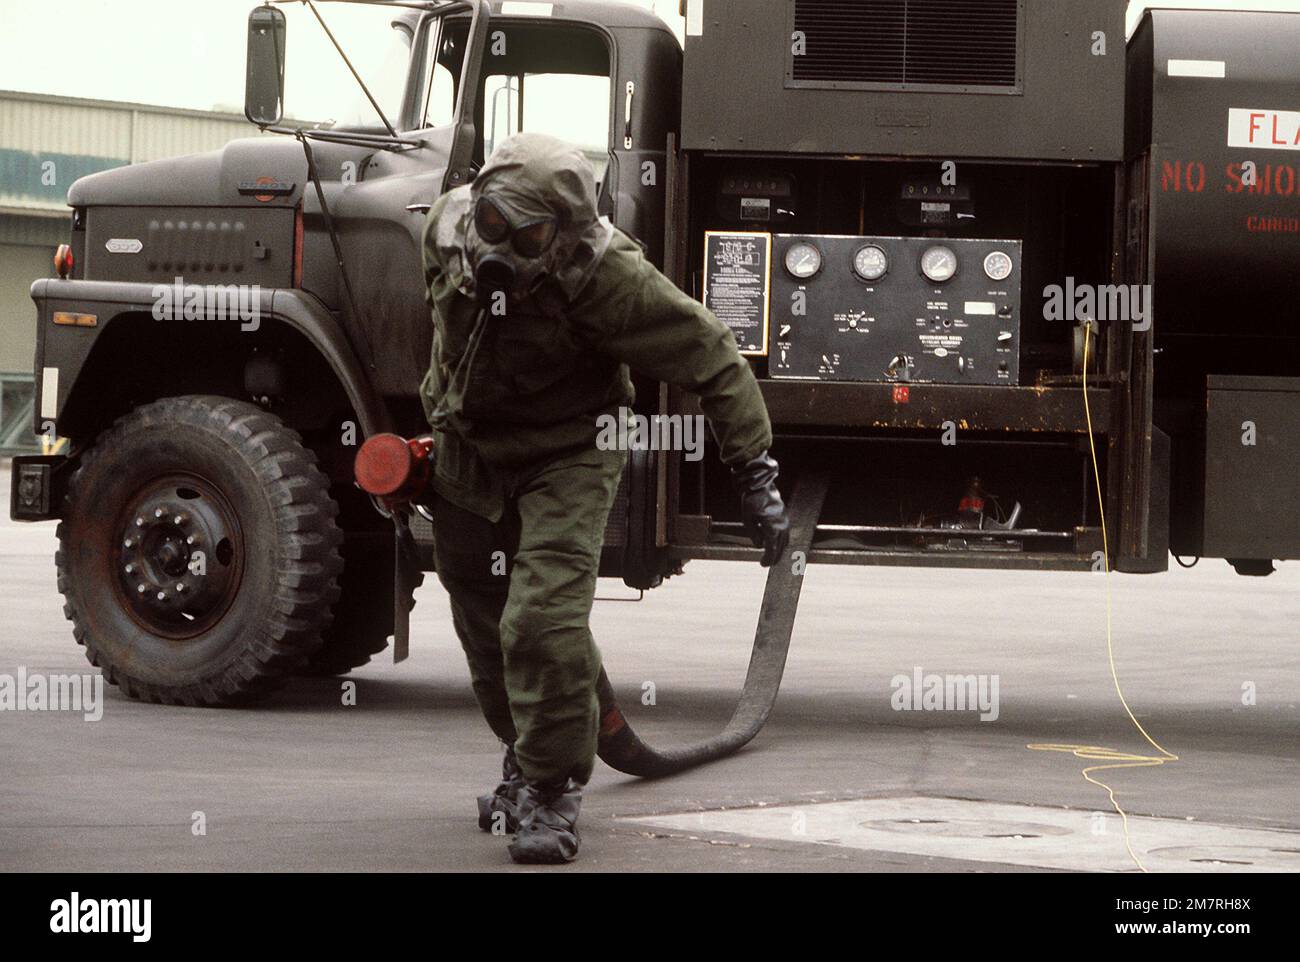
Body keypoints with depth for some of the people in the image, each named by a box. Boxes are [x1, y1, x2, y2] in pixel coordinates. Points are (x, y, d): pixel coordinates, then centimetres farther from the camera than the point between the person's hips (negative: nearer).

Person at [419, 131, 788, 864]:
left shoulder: (604, 274, -30)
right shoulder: (450, 226, -14)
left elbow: (710, 355, -23)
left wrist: (757, 473, -24)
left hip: (567, 456, -6)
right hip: (469, 453, 6)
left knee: (544, 622, -20)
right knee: (487, 628, 16)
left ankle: (553, 790, -5)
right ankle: (528, 754, 40)